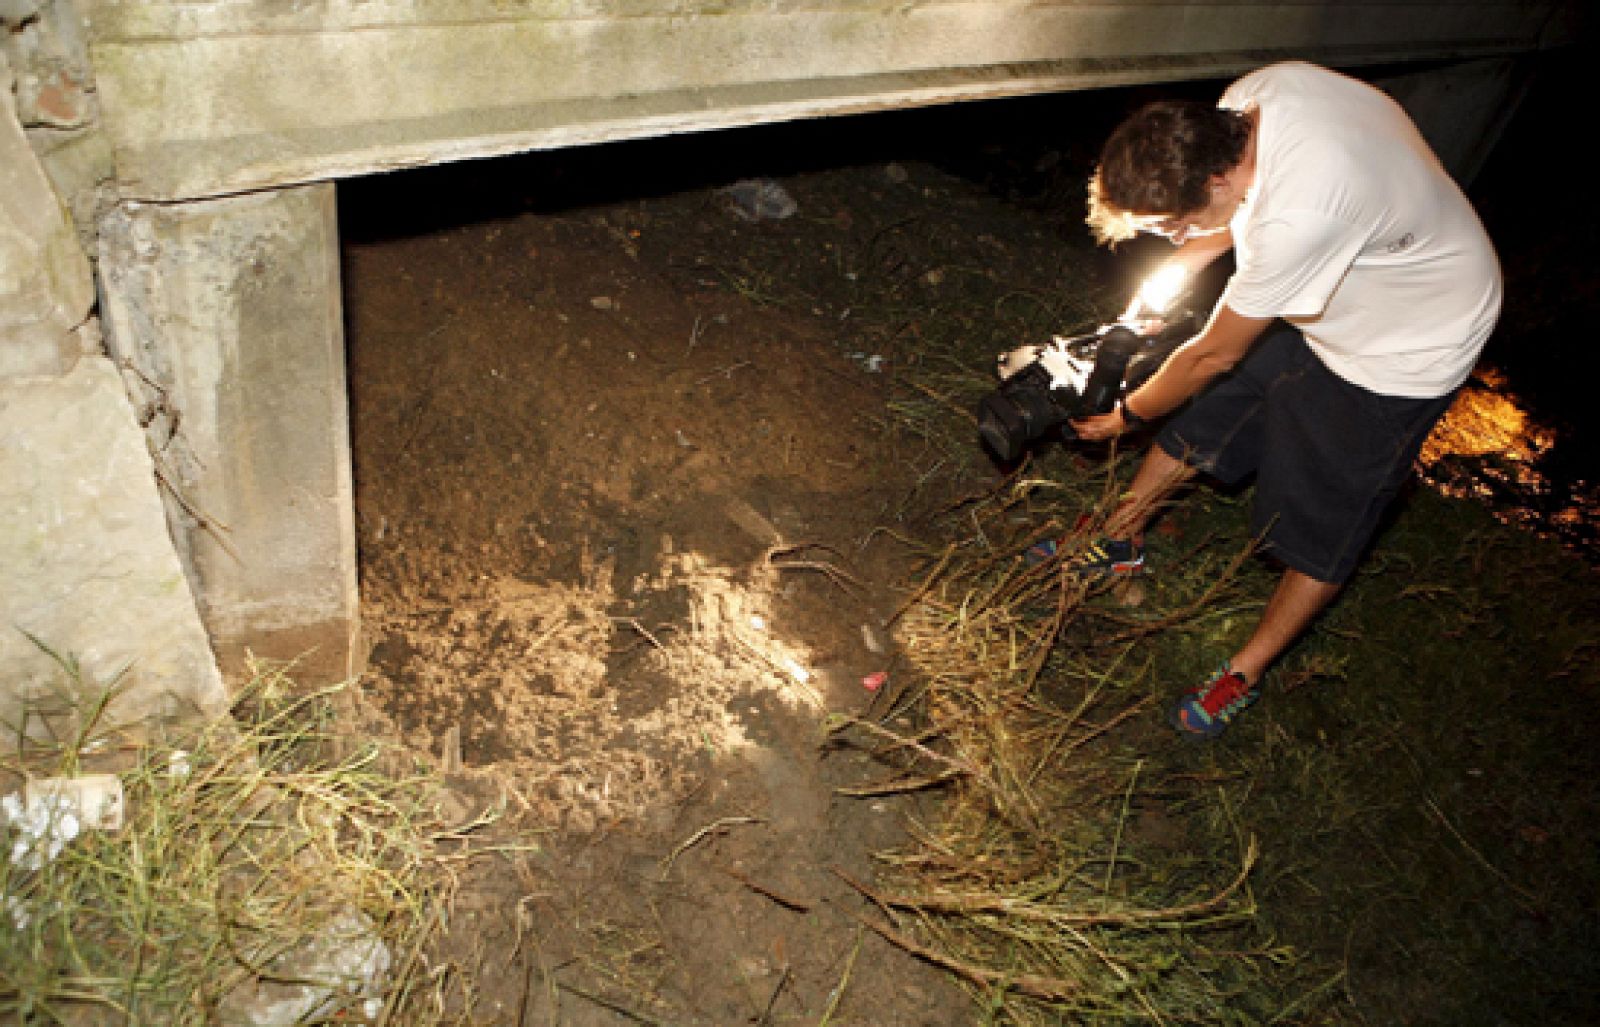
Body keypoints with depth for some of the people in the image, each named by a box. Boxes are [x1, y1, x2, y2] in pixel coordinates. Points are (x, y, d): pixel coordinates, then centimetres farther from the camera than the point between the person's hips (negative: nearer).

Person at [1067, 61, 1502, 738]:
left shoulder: (1299, 217, -43)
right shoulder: (1250, 96, -20)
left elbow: (1215, 355, -26)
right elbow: (1226, 223, 4)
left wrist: (1127, 414, -11)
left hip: (1403, 351, -8)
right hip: (1319, 301, 8)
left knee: (1322, 526, 3)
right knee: (1202, 411, 15)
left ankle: (1245, 672, 21)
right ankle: (1122, 538, 36)